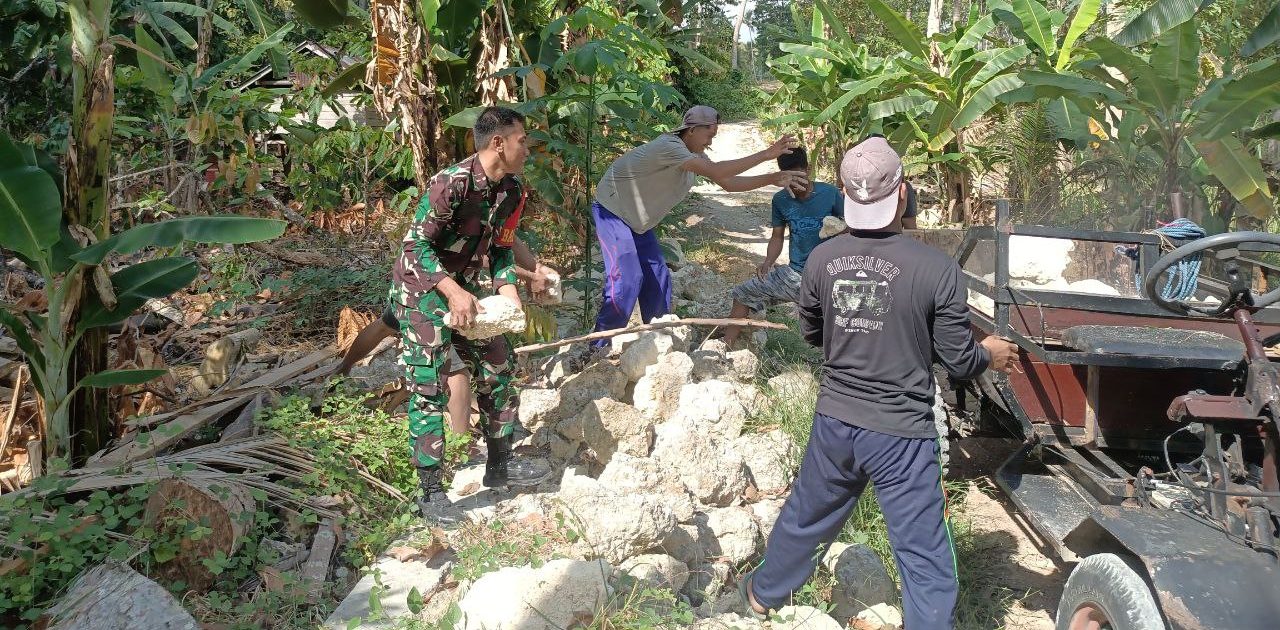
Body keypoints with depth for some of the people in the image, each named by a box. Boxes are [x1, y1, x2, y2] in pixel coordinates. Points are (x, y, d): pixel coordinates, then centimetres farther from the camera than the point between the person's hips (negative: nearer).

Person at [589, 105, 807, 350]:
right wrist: (765, 155, -36)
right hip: (612, 212, -9)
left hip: (636, 220, 9)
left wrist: (774, 178, -10)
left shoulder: (696, 155, 2)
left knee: (658, 278, 6)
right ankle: (599, 347, -6)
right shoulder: (669, 146, -28)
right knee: (627, 280, -17)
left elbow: (729, 183, 0)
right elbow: (715, 172, -37)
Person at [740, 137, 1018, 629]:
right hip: (901, 435, -5)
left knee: (806, 516, 28)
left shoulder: (822, 258, -7)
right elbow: (959, 361, -7)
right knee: (927, 567, 8)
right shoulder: (936, 269, -18)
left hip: (835, 422, 5)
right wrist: (990, 355, 14)